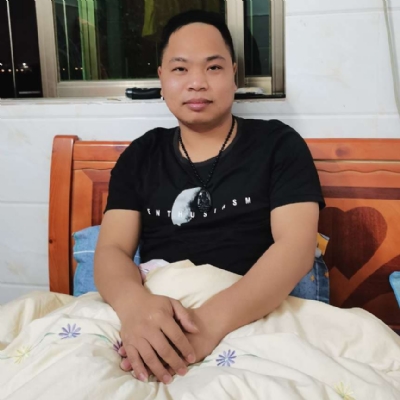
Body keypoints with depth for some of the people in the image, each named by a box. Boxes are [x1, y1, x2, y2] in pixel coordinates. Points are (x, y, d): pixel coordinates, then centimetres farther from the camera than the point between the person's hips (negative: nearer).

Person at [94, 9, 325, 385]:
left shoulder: (279, 145, 4)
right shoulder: (139, 156, 12)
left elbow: (296, 246, -9)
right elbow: (111, 249, 2)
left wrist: (213, 319, -26)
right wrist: (134, 304, -23)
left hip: (253, 323, -1)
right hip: (155, 323, 2)